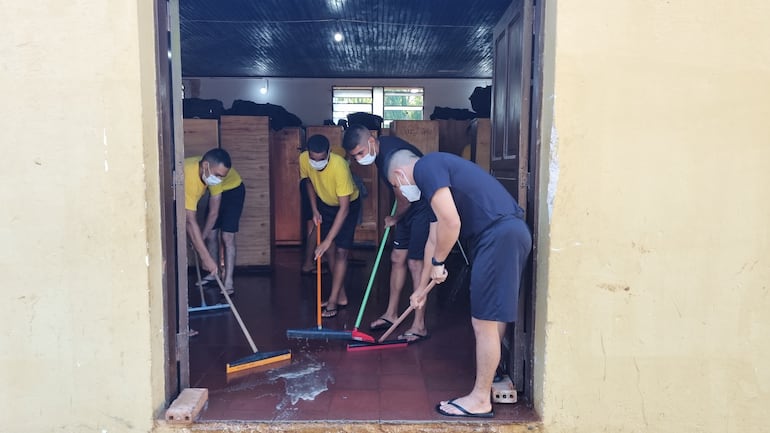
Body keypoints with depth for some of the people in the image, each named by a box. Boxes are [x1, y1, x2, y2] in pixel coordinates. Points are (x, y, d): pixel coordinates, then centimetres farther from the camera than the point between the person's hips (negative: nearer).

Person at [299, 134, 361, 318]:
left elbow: (344, 208, -38)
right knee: (330, 250, 7)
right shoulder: (303, 159, -24)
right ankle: (341, 296, 20)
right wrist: (314, 210, -5)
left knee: (341, 251, -10)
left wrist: (328, 240, -39)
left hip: (348, 205, -5)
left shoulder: (339, 166, -40)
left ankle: (333, 301, -3)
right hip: (325, 203, 5)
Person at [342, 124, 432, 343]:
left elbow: (405, 201, -19)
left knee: (415, 262, -10)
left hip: (424, 208, -9)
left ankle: (419, 326, -2)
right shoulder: (380, 148, 1)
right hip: (409, 209, 9)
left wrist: (394, 219, 1)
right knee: (397, 258, 11)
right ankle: (391, 314, 22)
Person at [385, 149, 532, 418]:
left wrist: (438, 262, -1)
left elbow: (451, 222, -18)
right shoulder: (436, 176, 25)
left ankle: (480, 399, 12)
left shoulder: (426, 168, -5)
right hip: (509, 234, 10)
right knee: (493, 318, 20)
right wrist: (422, 288, 37)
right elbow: (434, 240, 30)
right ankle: (488, 383, 34)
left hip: (500, 235, -10)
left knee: (484, 322, -1)